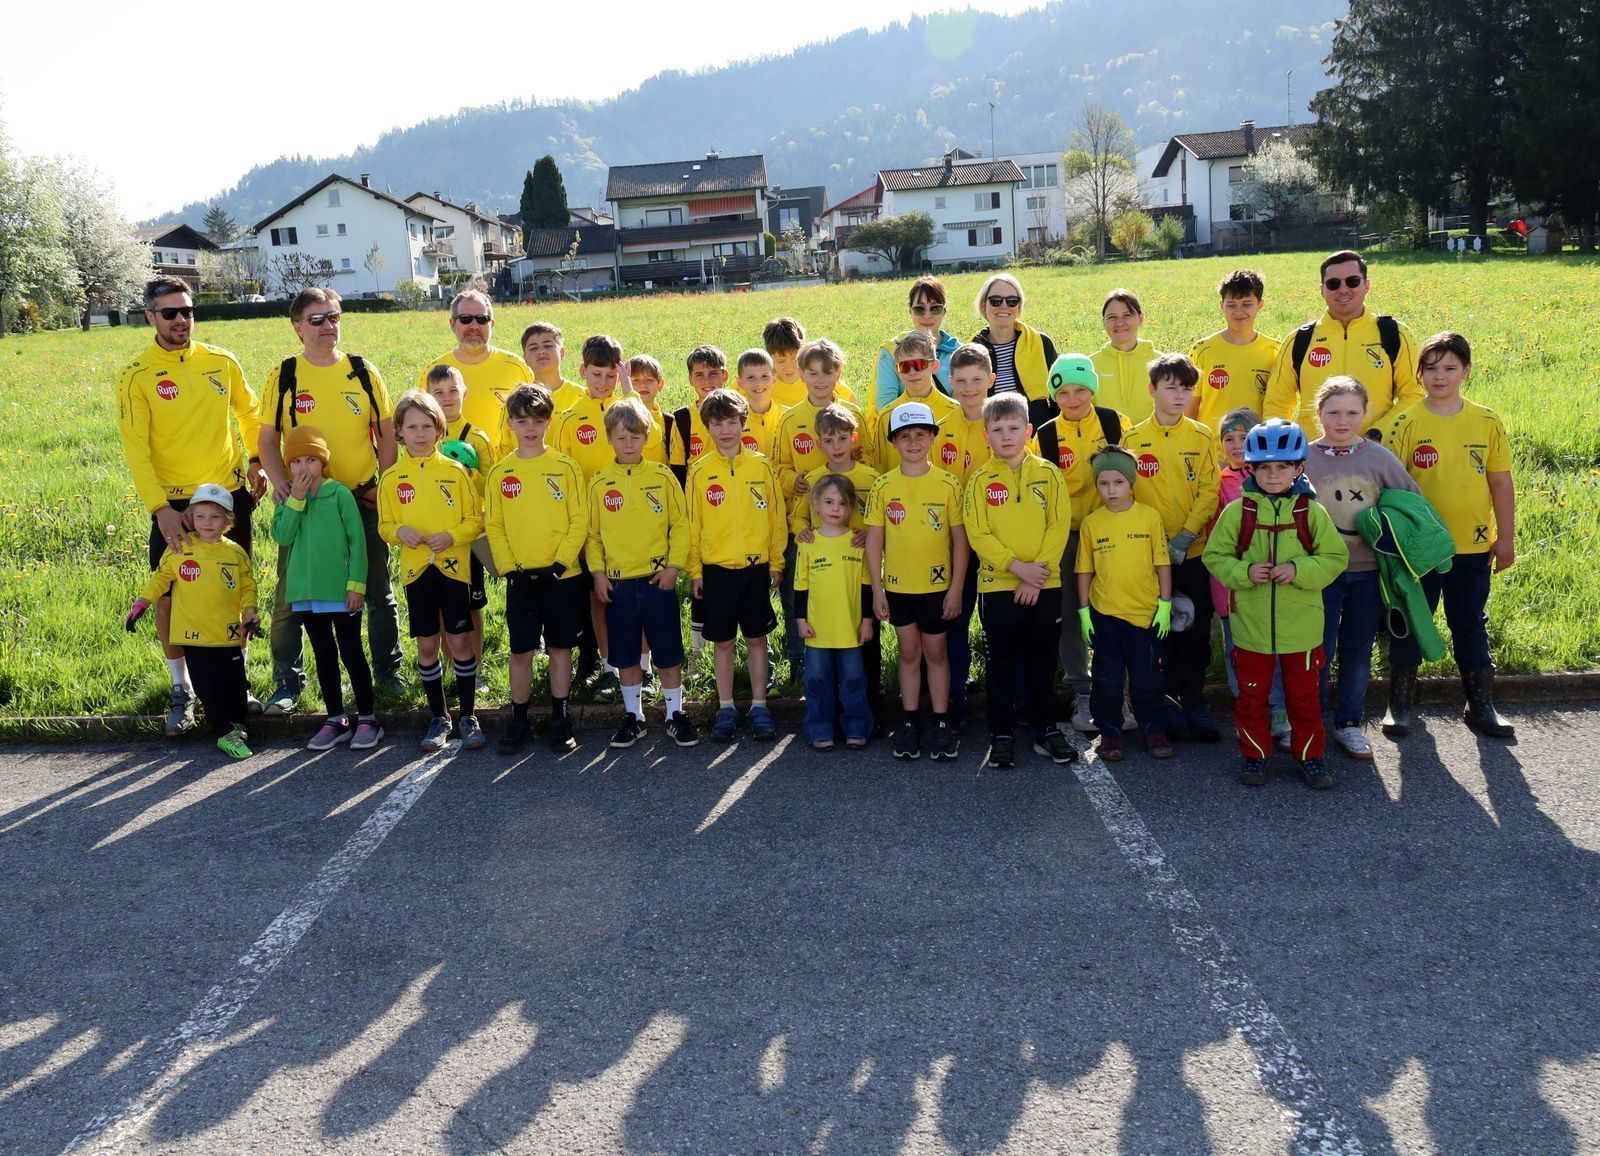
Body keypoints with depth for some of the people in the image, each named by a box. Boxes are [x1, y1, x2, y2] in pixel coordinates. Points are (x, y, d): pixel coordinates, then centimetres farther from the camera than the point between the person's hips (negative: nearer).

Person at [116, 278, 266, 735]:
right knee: (170, 597, 0)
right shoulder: (137, 375, -6)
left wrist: (257, 460, 6)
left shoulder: (222, 361, 3)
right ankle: (181, 689, 16)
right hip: (174, 504, -2)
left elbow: (249, 412, 18)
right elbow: (135, 448, -10)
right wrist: (160, 509, -17)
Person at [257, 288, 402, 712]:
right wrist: (280, 483, -13)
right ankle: (287, 681, 18)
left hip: (363, 498, 1)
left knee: (378, 591, 10)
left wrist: (383, 484, -3)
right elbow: (268, 439, 2)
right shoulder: (284, 376, 1)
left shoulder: (363, 371, 3)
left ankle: (387, 670, 25)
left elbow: (386, 431, 7)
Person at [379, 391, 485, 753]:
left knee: (460, 640, -1)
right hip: (416, 570, 1)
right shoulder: (391, 477, 4)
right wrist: (400, 531, -13)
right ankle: (439, 718, 20)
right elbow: (384, 525, 9)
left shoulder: (455, 471, 1)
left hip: (454, 566, -1)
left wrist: (452, 535, -15)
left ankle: (467, 716, 13)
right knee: (427, 645, 6)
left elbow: (476, 519, 2)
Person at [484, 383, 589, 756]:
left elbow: (580, 521, -4)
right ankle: (519, 721, 17)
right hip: (520, 577, 1)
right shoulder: (500, 472, 3)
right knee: (521, 651, 6)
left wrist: (561, 563, -12)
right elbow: (493, 525, 4)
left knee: (560, 647, 7)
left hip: (562, 576, -1)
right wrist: (508, 567, -7)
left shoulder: (566, 467, -2)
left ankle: (561, 719, 17)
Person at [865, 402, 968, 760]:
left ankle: (941, 723, 18)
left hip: (937, 586, -1)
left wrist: (956, 587, -5)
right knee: (909, 653, 11)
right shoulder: (884, 485, -1)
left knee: (935, 652, 9)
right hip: (897, 586, 1)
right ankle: (909, 723, 20)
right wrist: (876, 588, -1)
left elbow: (959, 539, -2)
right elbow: (874, 539, 2)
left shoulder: (948, 484, -5)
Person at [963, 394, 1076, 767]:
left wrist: (1037, 574, -12)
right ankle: (1001, 734, 16)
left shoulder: (1049, 474, 2)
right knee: (1000, 663, 6)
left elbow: (1059, 526, -3)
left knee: (1042, 662, 11)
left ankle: (1044, 727, 25)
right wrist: (1017, 567, -16)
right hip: (997, 585, -1)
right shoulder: (981, 480, -1)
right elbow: (977, 535, -7)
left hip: (1044, 586, 1)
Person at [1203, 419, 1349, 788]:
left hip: (1302, 628, 0)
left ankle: (1310, 756, 26)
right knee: (1251, 696, 12)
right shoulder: (1237, 512, -4)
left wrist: (1298, 569, -19)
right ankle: (1255, 755, 27)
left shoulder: (1312, 512, -4)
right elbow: (1215, 556, 0)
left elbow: (1335, 557, -3)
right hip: (1251, 628, 0)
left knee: (1304, 696, 12)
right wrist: (1245, 572, -18)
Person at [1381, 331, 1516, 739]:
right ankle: (1400, 704, 20)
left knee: (1471, 626, 12)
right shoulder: (1406, 423, -5)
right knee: (1410, 625, 7)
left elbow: (1501, 482, 5)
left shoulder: (1487, 422, 1)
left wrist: (1506, 538, 4)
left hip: (1473, 547, 2)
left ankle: (1481, 705, 24)